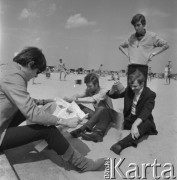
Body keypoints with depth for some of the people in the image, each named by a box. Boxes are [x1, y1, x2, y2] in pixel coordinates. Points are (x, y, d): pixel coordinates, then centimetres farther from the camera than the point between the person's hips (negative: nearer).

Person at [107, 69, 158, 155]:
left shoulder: (150, 95, -14)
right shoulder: (129, 90, 0)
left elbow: (145, 112, -30)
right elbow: (112, 95, 9)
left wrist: (134, 125, -47)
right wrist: (113, 88, -16)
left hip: (142, 121, -6)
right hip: (128, 120, 6)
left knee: (147, 123, -38)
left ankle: (121, 144, -56)